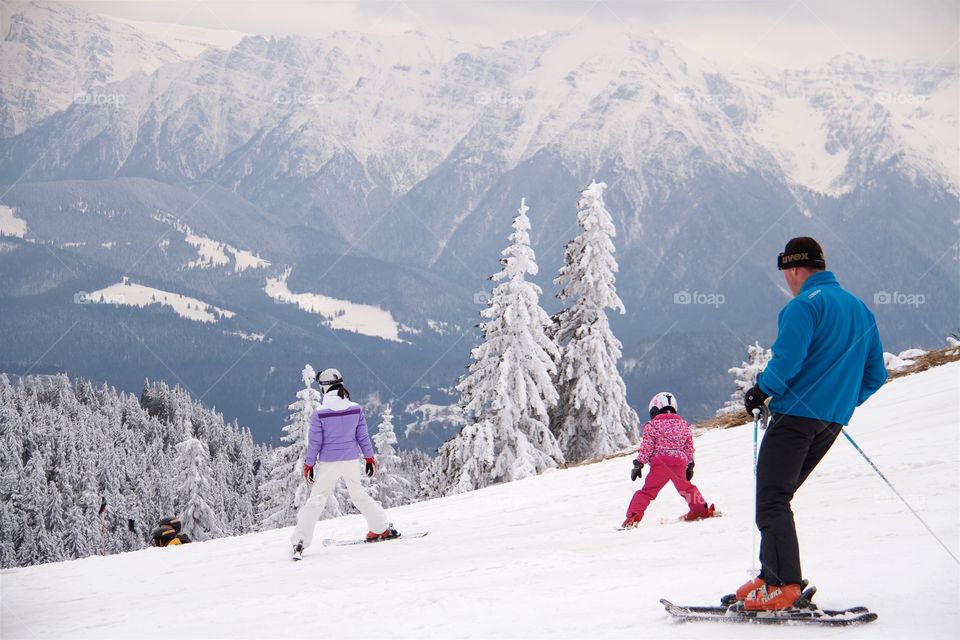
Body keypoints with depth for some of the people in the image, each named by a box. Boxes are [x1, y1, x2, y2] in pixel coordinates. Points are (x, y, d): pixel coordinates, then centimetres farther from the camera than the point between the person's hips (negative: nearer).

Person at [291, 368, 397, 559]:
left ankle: (300, 541, -1)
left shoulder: (320, 413, -14)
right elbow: (363, 436, 3)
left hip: (328, 463, -3)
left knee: (316, 499, 4)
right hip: (352, 462, 3)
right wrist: (369, 457, 14)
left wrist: (309, 464, 2)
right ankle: (381, 528, 27)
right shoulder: (356, 409, -5)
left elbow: (314, 442, -9)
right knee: (358, 494, 22)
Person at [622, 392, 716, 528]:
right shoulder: (684, 425, 18)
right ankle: (701, 509, 29)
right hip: (680, 464, 4)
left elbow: (646, 448, -1)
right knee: (686, 488, 26)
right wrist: (690, 466, 27)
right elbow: (689, 448, 19)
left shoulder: (652, 426, 4)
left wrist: (638, 464, 3)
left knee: (648, 491, -1)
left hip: (660, 463, -4)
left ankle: (633, 516, -10)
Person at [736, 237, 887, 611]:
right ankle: (775, 577, 11)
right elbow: (875, 375, 16)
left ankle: (782, 586, -16)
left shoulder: (805, 306, -11)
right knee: (777, 497, 16)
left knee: (771, 500, -7)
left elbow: (787, 361, -21)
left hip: (797, 413, -9)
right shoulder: (860, 309, 15)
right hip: (833, 422, 9)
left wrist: (759, 393, -5)